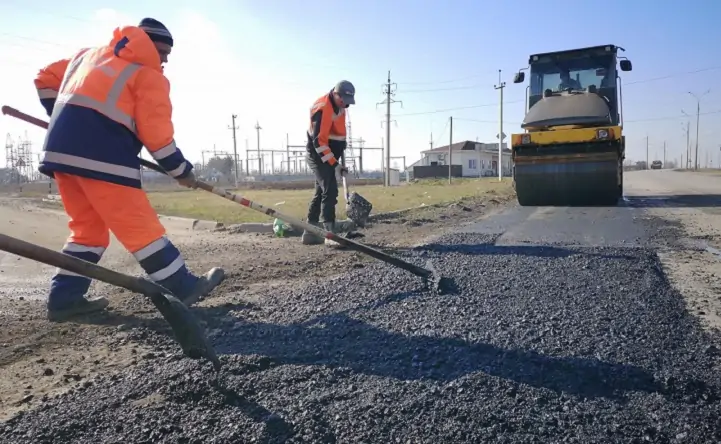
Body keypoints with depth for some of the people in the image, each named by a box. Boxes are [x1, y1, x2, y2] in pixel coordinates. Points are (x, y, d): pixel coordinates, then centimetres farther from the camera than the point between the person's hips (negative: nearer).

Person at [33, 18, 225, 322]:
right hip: (101, 155, -8)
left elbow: (46, 78, 26)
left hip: (61, 150, 8)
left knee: (88, 227, 16)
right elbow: (156, 133, -4)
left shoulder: (89, 54, 25)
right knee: (140, 226, -4)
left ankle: (64, 298, 16)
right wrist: (181, 170, 6)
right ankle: (182, 288, 3)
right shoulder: (149, 74, 2)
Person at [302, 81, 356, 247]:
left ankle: (310, 232, 19)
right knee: (330, 191, -16)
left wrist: (339, 154, 21)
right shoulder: (323, 109, -23)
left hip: (328, 155, 10)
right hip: (319, 155, -10)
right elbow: (318, 141, -27)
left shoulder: (338, 105, 6)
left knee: (321, 192, 12)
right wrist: (334, 164, -28)